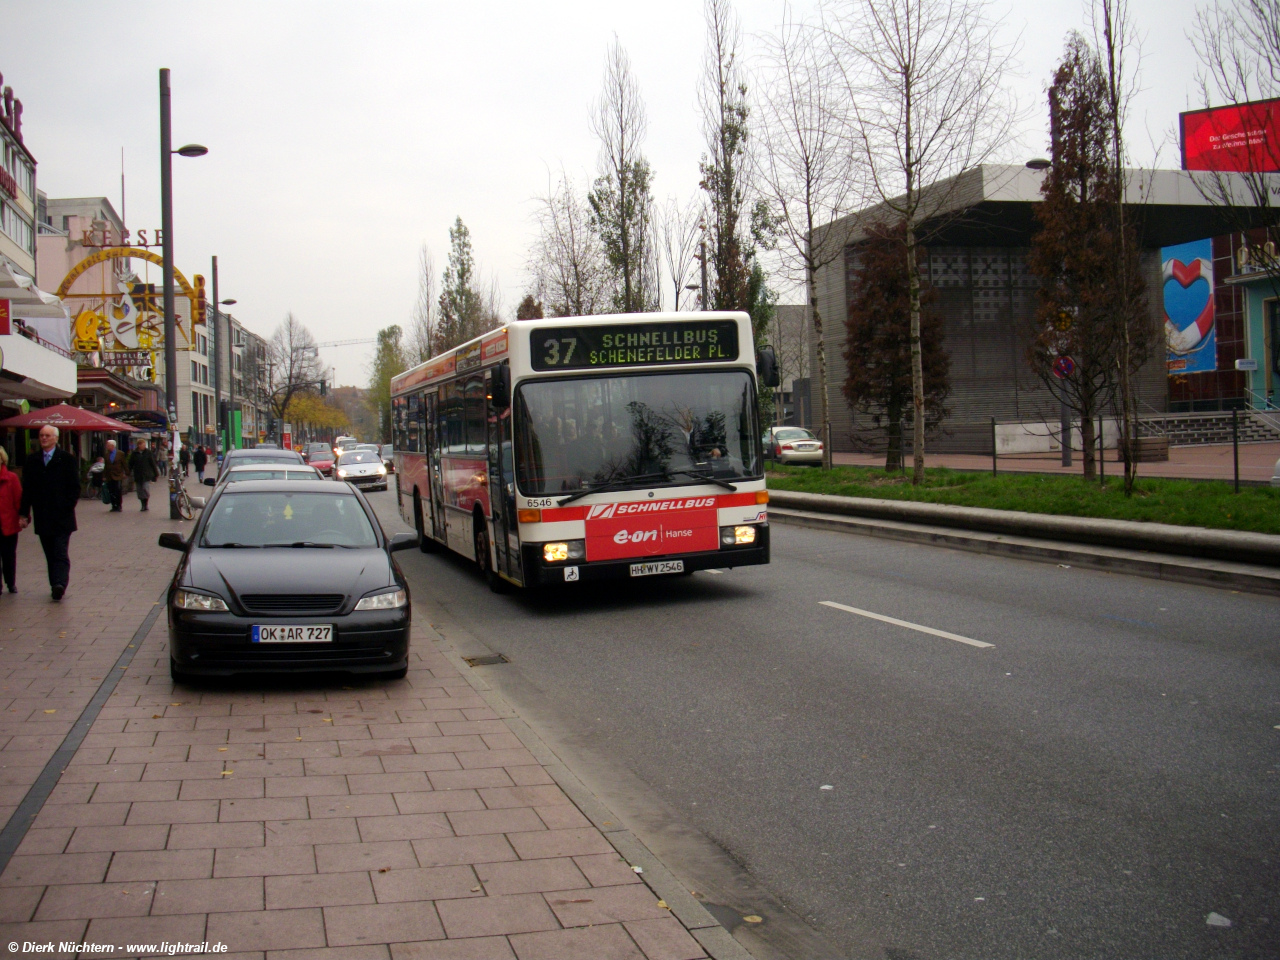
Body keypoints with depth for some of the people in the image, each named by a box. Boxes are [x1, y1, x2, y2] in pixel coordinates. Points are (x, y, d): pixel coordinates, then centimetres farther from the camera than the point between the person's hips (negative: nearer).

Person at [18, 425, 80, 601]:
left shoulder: (67, 459, 0)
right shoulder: (32, 462, 11)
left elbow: (75, 487, -1)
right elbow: (27, 490, 11)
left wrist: (67, 508, -9)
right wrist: (24, 514, 5)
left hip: (62, 518, -4)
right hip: (42, 519, 4)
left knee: (60, 554, -10)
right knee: (50, 555, 7)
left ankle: (59, 584, -20)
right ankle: (56, 586, 10)